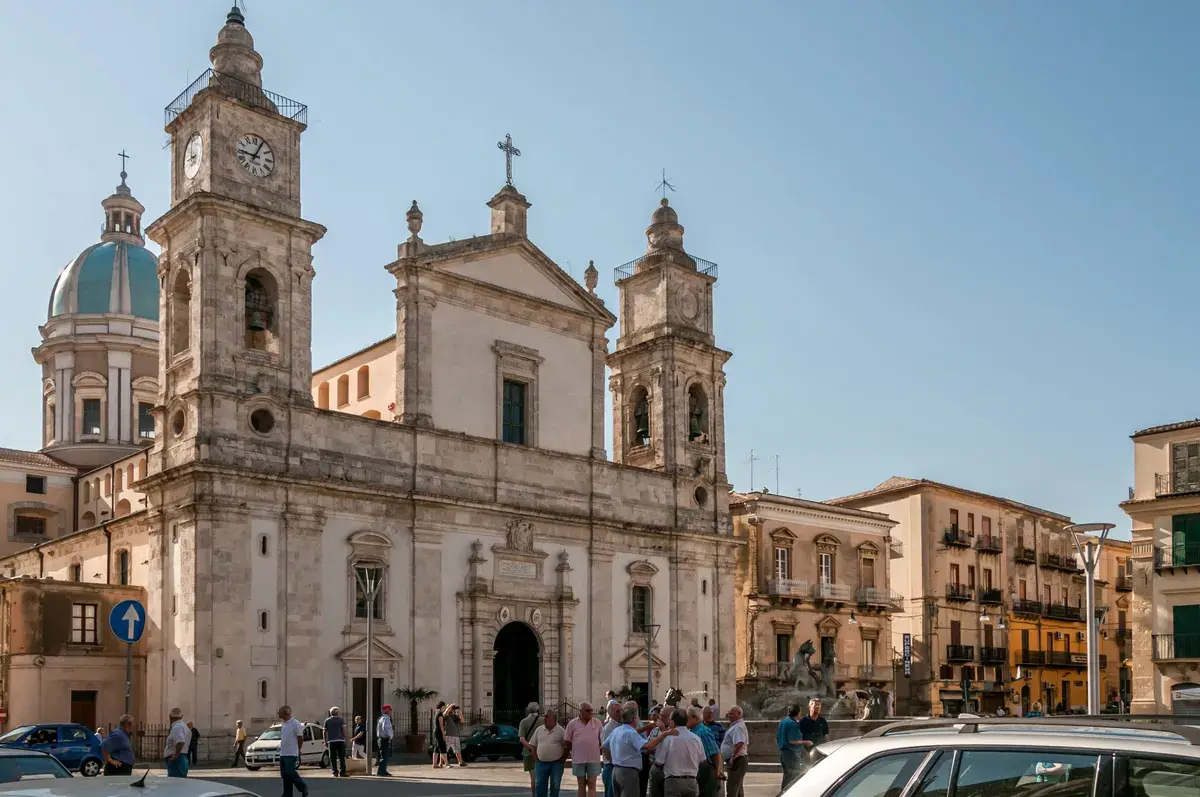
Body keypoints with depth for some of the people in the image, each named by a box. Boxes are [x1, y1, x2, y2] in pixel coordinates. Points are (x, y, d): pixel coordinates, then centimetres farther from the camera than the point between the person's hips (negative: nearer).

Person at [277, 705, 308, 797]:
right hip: (282, 754, 8)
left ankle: (303, 787, 6)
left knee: (290, 773, -12)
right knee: (285, 775, 7)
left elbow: (300, 738, -9)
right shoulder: (283, 724, 13)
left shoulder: (295, 723, -13)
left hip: (291, 754, -8)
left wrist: (297, 750, -3)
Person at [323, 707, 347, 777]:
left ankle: (335, 772, -1)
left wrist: (325, 741, 13)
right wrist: (344, 738, 6)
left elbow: (324, 731, 7)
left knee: (332, 758, 6)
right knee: (342, 757, 3)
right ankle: (342, 773, -2)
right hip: (340, 740, -1)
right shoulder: (341, 719, 3)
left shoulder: (327, 720, 9)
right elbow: (344, 729, -5)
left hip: (331, 741, 1)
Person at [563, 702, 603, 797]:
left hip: (593, 759, 0)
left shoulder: (597, 723, 1)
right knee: (581, 785, 10)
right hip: (578, 759, 0)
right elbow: (567, 741, 4)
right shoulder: (572, 724, -2)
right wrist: (569, 753, 7)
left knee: (592, 785, -1)